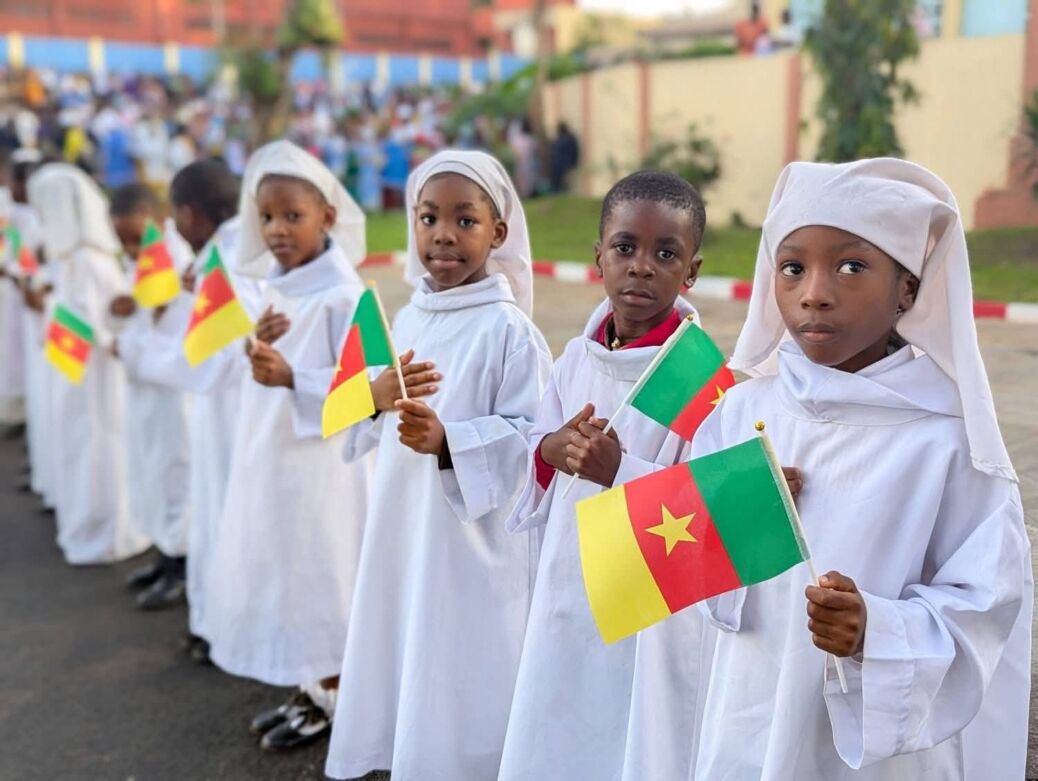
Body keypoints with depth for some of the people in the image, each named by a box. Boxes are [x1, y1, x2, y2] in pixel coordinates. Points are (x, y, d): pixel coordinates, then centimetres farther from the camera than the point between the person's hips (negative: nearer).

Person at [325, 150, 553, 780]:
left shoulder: (509, 330, -14)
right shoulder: (407, 319, 7)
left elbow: (530, 437, -18)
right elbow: (360, 432, 11)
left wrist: (448, 442, -30)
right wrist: (376, 396, -11)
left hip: (474, 538, -7)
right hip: (403, 527, 7)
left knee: (463, 678, 5)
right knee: (406, 665, 19)